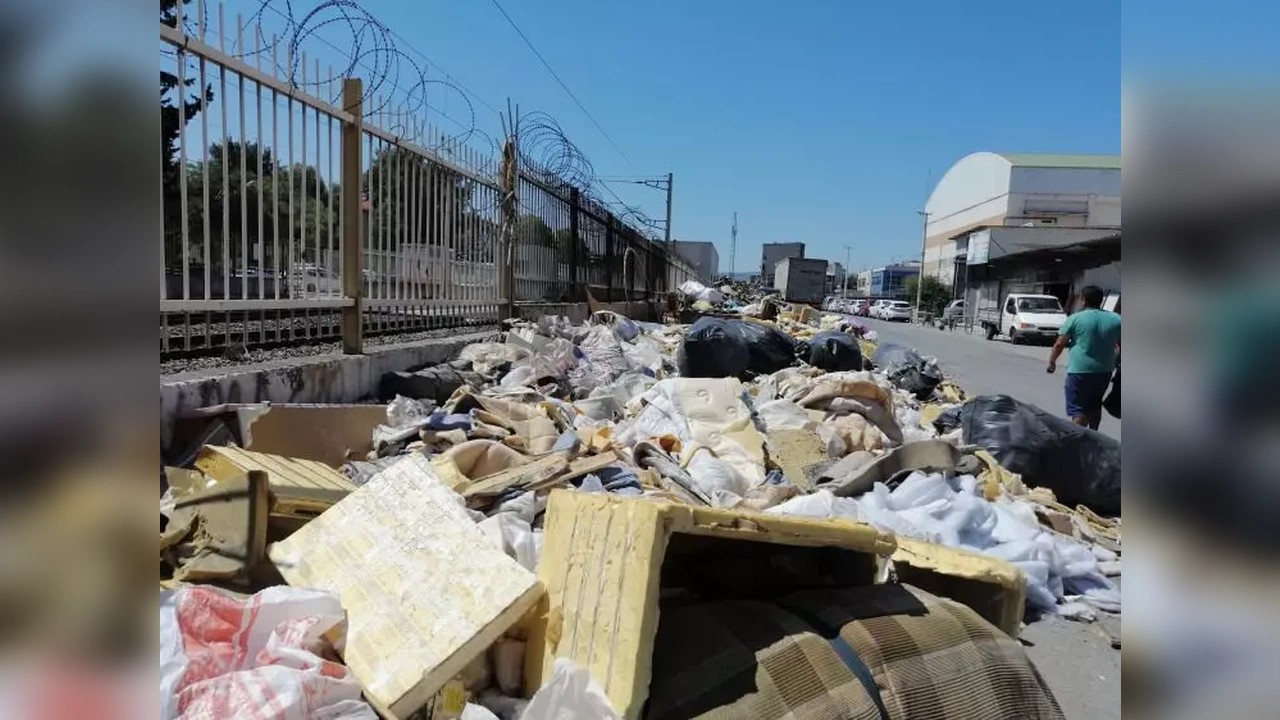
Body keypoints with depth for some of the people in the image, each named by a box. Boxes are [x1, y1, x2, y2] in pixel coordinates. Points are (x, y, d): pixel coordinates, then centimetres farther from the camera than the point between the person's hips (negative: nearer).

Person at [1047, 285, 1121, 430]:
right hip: (1104, 371, 5)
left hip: (1080, 370, -5)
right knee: (1095, 405, 22)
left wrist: (1052, 361, 6)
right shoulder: (1116, 320, 4)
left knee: (1078, 409, -2)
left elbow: (1059, 344, -7)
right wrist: (1114, 361, 26)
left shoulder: (1076, 318, -7)